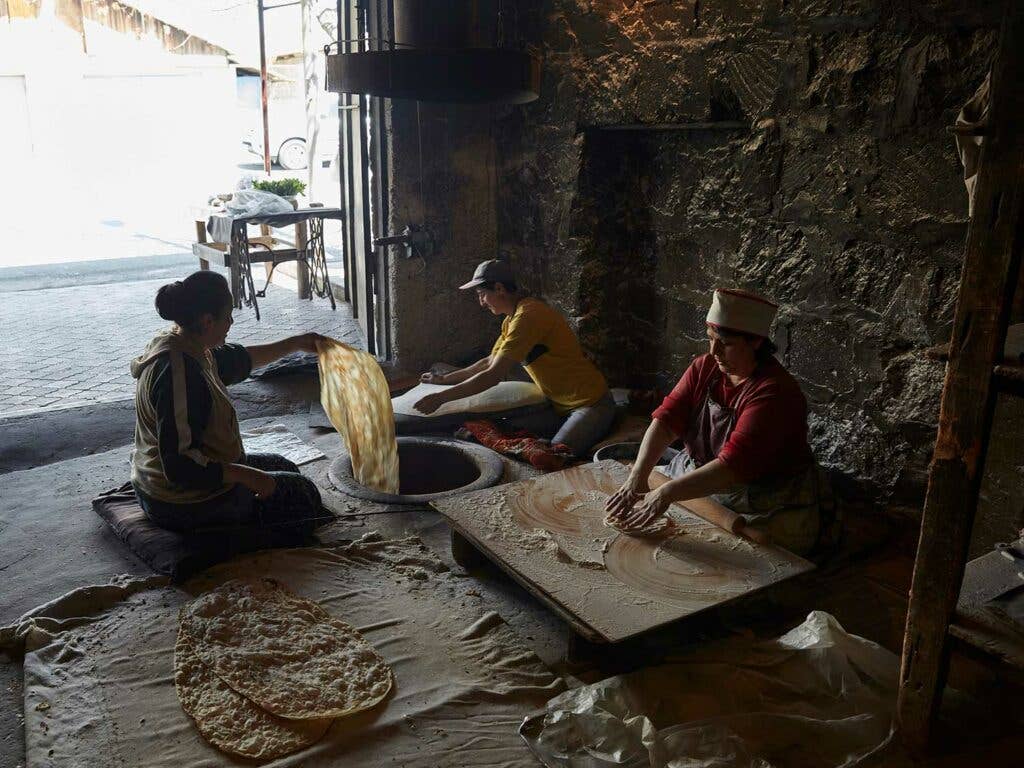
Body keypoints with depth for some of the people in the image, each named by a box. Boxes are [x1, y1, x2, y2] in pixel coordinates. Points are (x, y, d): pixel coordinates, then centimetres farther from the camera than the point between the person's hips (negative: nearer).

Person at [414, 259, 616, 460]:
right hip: (558, 405, 9)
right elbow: (490, 362, 24)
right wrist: (444, 379, 23)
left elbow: (493, 375, -24)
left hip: (590, 404, -9)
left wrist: (441, 397, -19)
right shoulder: (511, 320, 10)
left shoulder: (527, 316, -23)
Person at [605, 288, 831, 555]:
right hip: (700, 483, 6)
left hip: (767, 511, -6)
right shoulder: (704, 368, -1)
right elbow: (667, 418, -10)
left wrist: (667, 493, -38)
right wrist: (637, 477, -25)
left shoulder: (774, 392, -24)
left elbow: (734, 465, -32)